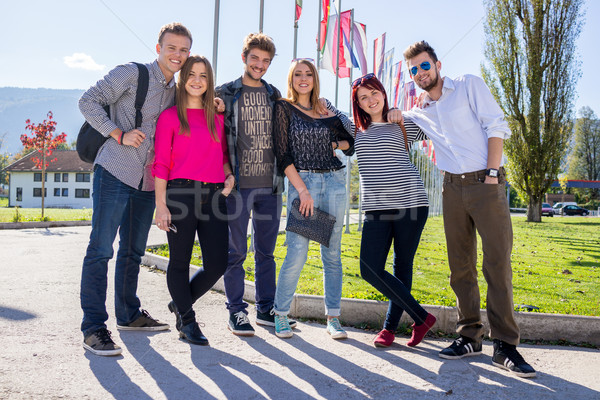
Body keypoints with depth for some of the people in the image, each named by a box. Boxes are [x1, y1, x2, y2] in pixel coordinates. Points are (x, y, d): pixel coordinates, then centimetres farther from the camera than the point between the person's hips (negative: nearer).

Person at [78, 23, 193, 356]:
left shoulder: (177, 92, 15)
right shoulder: (132, 74, -3)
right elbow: (89, 101, -6)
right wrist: (119, 133, -15)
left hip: (147, 182, 7)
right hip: (115, 173, -7)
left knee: (133, 251, 16)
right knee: (100, 249, -7)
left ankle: (128, 314, 29)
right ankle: (93, 328, -3)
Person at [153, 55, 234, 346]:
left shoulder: (217, 116, 15)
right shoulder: (170, 116, 3)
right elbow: (161, 163, -1)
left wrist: (228, 175, 4)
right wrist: (161, 205, -7)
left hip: (213, 195, 4)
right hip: (181, 193, -4)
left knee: (217, 264, 1)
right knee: (180, 261, 4)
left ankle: (180, 303, 26)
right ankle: (187, 321, 21)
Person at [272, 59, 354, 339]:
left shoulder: (325, 110, 15)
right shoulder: (283, 108, 3)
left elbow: (352, 144, 21)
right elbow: (282, 155, -5)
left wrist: (336, 144, 0)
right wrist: (302, 190, -12)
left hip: (334, 182, 4)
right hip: (302, 181, -4)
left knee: (332, 253, 5)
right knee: (297, 254, -10)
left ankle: (333, 317, 12)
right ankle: (280, 315, 6)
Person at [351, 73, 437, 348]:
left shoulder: (404, 124, 5)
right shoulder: (356, 129, 13)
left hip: (410, 202, -3)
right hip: (375, 207, 3)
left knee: (402, 267, 4)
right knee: (370, 270, -8)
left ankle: (390, 327, 18)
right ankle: (422, 317, 6)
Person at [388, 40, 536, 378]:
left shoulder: (470, 86, 4)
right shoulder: (422, 113, 17)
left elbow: (496, 126, -4)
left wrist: (491, 173, -13)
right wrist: (396, 116, 12)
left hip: (486, 183, -5)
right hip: (453, 188, 5)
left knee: (498, 262, -10)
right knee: (461, 265, 4)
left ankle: (505, 345, -6)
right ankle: (470, 337, 13)